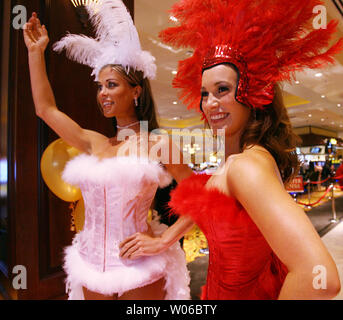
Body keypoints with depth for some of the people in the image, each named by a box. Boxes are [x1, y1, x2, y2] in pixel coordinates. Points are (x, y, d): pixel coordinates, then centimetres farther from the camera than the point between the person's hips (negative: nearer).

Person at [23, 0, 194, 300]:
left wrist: (164, 239, -12)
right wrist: (36, 52, 12)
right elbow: (45, 108, 11)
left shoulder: (159, 144, -10)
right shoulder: (95, 144, 4)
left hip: (139, 268, -4)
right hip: (92, 266, 5)